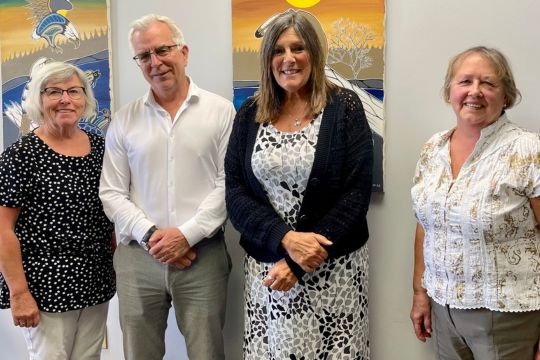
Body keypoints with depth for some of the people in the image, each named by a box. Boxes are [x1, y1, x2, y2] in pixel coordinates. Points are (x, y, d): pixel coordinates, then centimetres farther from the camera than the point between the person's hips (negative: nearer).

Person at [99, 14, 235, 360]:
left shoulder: (221, 111, 1)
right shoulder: (124, 121, 8)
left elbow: (228, 184, -4)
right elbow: (112, 193, 5)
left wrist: (188, 234, -12)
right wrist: (149, 235, -8)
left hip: (202, 254, -2)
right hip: (138, 256, 2)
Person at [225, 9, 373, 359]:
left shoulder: (344, 107, -4)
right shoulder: (249, 114, 4)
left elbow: (356, 192, -10)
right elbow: (235, 193, -1)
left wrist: (296, 263, -15)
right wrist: (286, 239, -18)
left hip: (333, 267, -2)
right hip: (266, 264, 2)